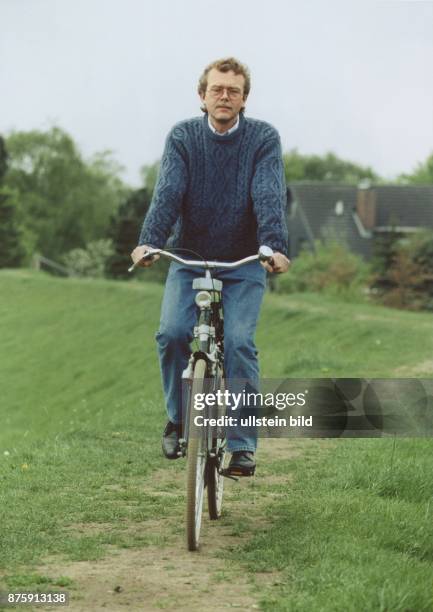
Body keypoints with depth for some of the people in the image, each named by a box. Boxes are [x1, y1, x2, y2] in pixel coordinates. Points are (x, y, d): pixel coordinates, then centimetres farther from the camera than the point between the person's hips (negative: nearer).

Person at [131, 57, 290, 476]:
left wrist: (275, 246, -37)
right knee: (172, 332, -19)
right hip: (189, 260, 1)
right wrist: (149, 242, -34)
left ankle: (242, 445, -9)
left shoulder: (263, 138, -6)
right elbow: (167, 192, -17)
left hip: (244, 265, -1)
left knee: (238, 341, -18)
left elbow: (269, 196, -19)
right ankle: (179, 418, 6)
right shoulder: (183, 136, -4)